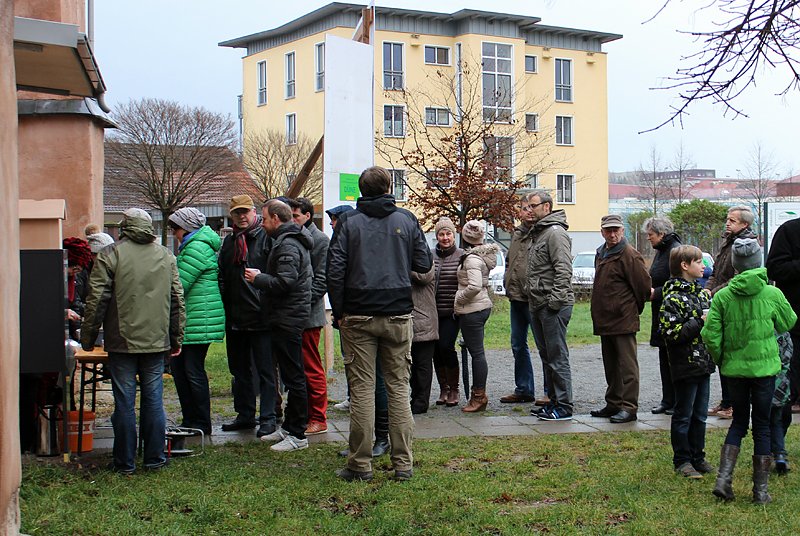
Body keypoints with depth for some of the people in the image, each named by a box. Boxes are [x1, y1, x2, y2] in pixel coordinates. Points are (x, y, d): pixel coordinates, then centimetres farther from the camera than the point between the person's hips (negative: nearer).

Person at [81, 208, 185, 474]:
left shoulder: (110, 255, -5)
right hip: (156, 342, 3)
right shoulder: (166, 256, 8)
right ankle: (154, 458, 15)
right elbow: (178, 301, 10)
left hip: (122, 342, -3)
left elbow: (97, 300, -6)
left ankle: (125, 462, 10)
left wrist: (87, 338, 2)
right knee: (153, 400, 10)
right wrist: (177, 338, 17)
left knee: (124, 402, 3)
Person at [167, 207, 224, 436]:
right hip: (187, 320, 11)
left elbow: (179, 285, -17)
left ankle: (202, 423, 5)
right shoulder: (191, 246, 19)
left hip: (199, 320, -11)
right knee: (178, 367, 12)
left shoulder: (197, 248, -15)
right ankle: (190, 420, 20)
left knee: (193, 370, -4)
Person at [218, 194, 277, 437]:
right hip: (235, 318, 7)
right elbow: (222, 278, 19)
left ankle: (268, 417, 5)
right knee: (240, 370, 15)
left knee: (265, 370, -1)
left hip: (261, 317, -7)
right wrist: (224, 307, 12)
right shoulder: (228, 242, 14)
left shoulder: (266, 238, -6)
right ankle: (245, 415, 26)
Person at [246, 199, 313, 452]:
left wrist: (258, 278, -12)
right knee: (291, 375, 16)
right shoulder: (293, 240, 18)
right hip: (288, 317, 11)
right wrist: (261, 277, 14)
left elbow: (285, 282, -25)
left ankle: (297, 435, -1)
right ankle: (289, 427, 25)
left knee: (293, 376, -6)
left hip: (288, 319, -11)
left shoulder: (287, 245, -16)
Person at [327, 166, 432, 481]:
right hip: (398, 314, 1)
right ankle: (403, 464, 9)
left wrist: (339, 311, 0)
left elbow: (335, 269, -7)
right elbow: (424, 264, 5)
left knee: (361, 389, 3)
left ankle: (361, 465, 6)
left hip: (358, 316, -1)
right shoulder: (406, 220, 3)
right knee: (399, 387, 7)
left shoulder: (348, 222, 0)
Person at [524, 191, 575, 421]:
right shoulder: (537, 234, 20)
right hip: (538, 306, 10)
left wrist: (554, 301, -21)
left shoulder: (555, 233, -11)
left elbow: (564, 271, -18)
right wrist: (535, 302, 17)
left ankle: (564, 407, -3)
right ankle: (554, 401, 22)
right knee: (546, 356, 14)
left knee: (557, 357, -7)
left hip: (553, 306, -10)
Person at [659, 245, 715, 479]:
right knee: (683, 416, 4)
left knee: (700, 415, 15)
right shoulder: (673, 298, -15)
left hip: (703, 365, 8)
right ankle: (682, 461, 14)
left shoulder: (702, 293, 12)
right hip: (685, 366, -8)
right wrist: (700, 322, -20)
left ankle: (697, 457, 27)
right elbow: (671, 334, -21)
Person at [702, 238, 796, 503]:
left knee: (738, 422, 17)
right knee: (762, 426, 10)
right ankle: (761, 490, 13)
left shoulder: (722, 296, -7)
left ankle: (723, 479, 5)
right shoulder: (772, 293, -9)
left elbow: (710, 335, -9)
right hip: (764, 368, -1)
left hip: (734, 369, 2)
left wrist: (721, 359, 7)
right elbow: (789, 323, 7)